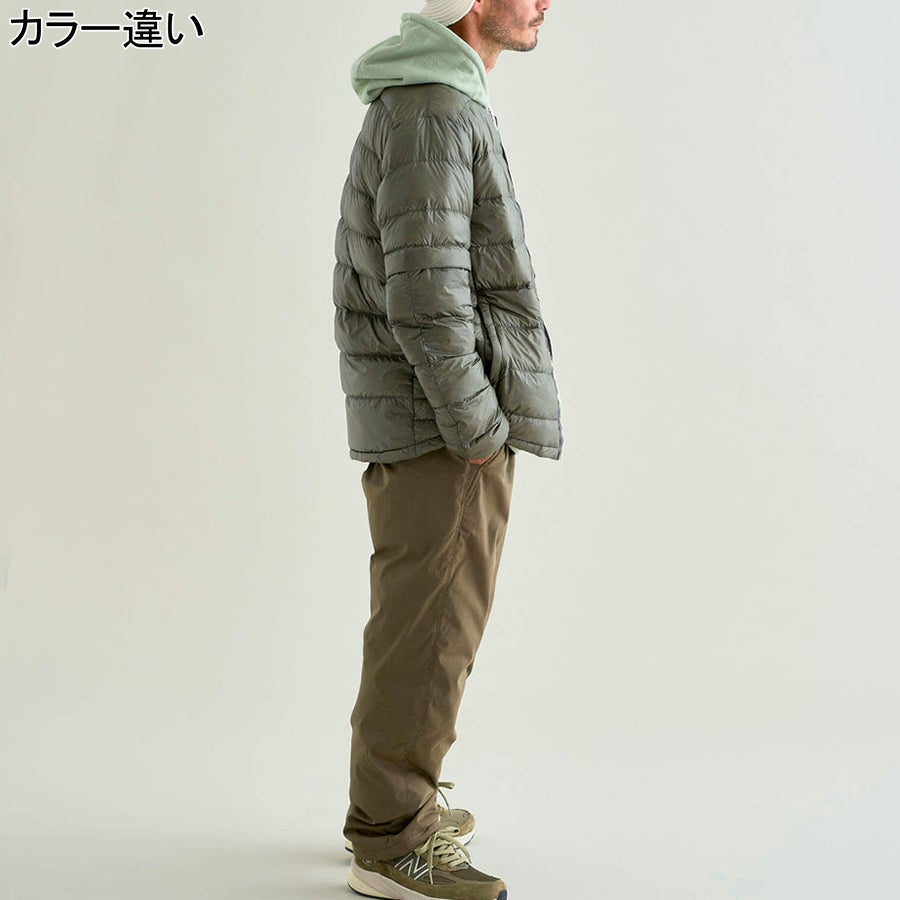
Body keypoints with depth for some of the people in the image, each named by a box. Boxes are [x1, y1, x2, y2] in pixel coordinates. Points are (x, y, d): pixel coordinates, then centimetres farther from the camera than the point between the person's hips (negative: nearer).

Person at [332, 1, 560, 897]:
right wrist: (479, 429, -17)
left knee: (419, 623, 17)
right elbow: (424, 299, -23)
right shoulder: (433, 109, -15)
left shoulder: (431, 102, 18)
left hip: (419, 423, 10)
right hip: (443, 429, -10)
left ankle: (396, 804, 29)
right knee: (431, 631, -3)